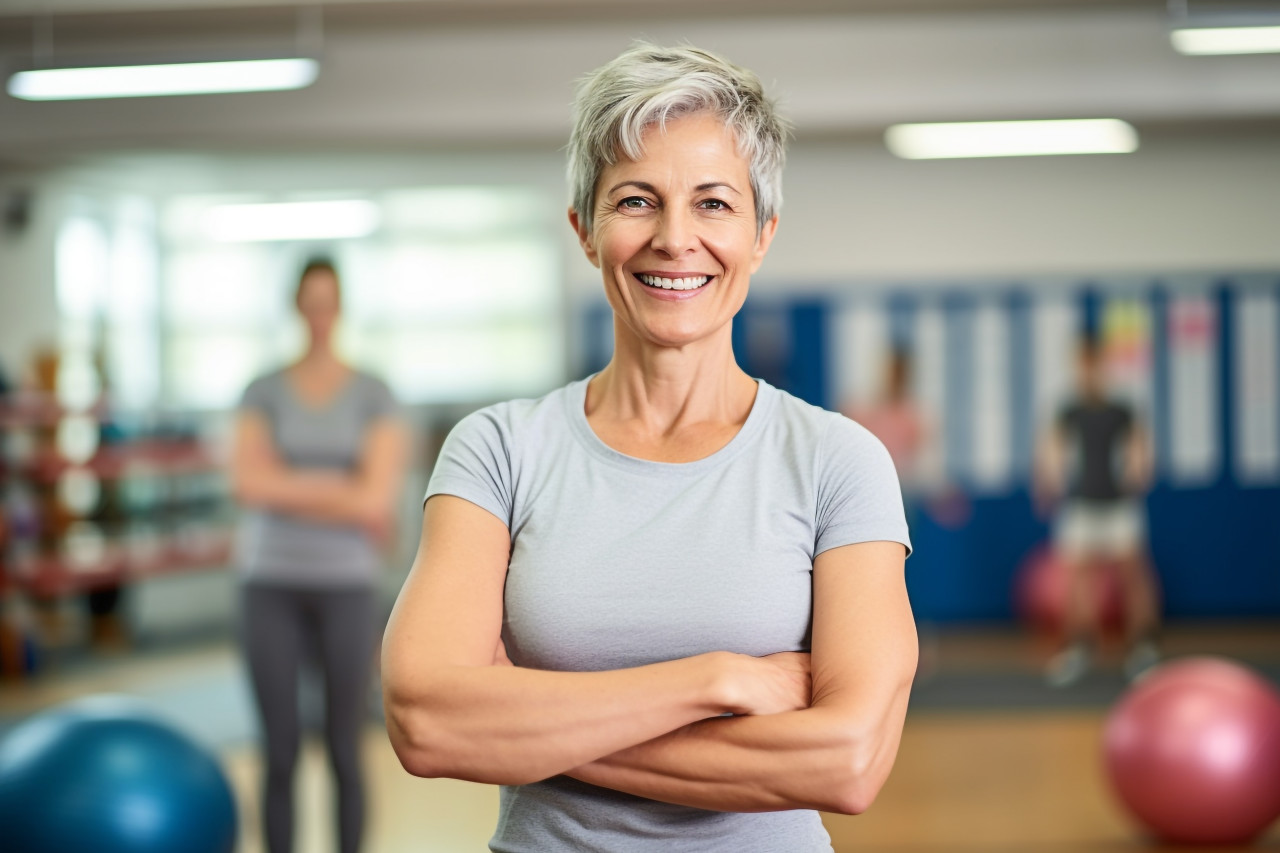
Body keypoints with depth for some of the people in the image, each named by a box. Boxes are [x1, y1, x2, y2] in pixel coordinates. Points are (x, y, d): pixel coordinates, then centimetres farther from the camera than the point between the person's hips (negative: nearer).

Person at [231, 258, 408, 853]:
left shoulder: (374, 397, -1)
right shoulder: (263, 393, 3)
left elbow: (377, 498, -13)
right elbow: (248, 483, -12)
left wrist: (285, 484, -10)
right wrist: (340, 494, -12)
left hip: (345, 586, -1)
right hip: (272, 584, 1)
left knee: (344, 751, 3)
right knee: (279, 750, 3)